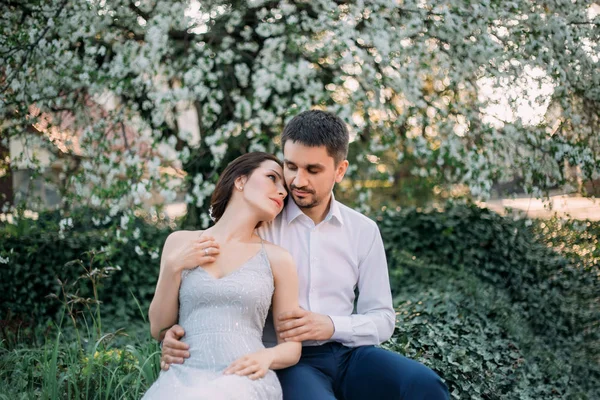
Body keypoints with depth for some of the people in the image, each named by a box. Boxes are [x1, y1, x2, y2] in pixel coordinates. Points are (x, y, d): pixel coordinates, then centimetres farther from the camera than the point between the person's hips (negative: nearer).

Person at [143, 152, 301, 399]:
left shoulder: (277, 259, 7)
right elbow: (158, 330, 13)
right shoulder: (181, 242, 12)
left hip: (244, 378, -1)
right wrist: (173, 268, 0)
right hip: (184, 376, 2)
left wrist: (267, 356, -12)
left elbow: (292, 347, 10)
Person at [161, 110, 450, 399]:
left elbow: (382, 319, 7)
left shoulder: (363, 231, 7)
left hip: (349, 354, 3)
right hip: (286, 361, -2)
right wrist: (181, 331, -25)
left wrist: (331, 326, -13)